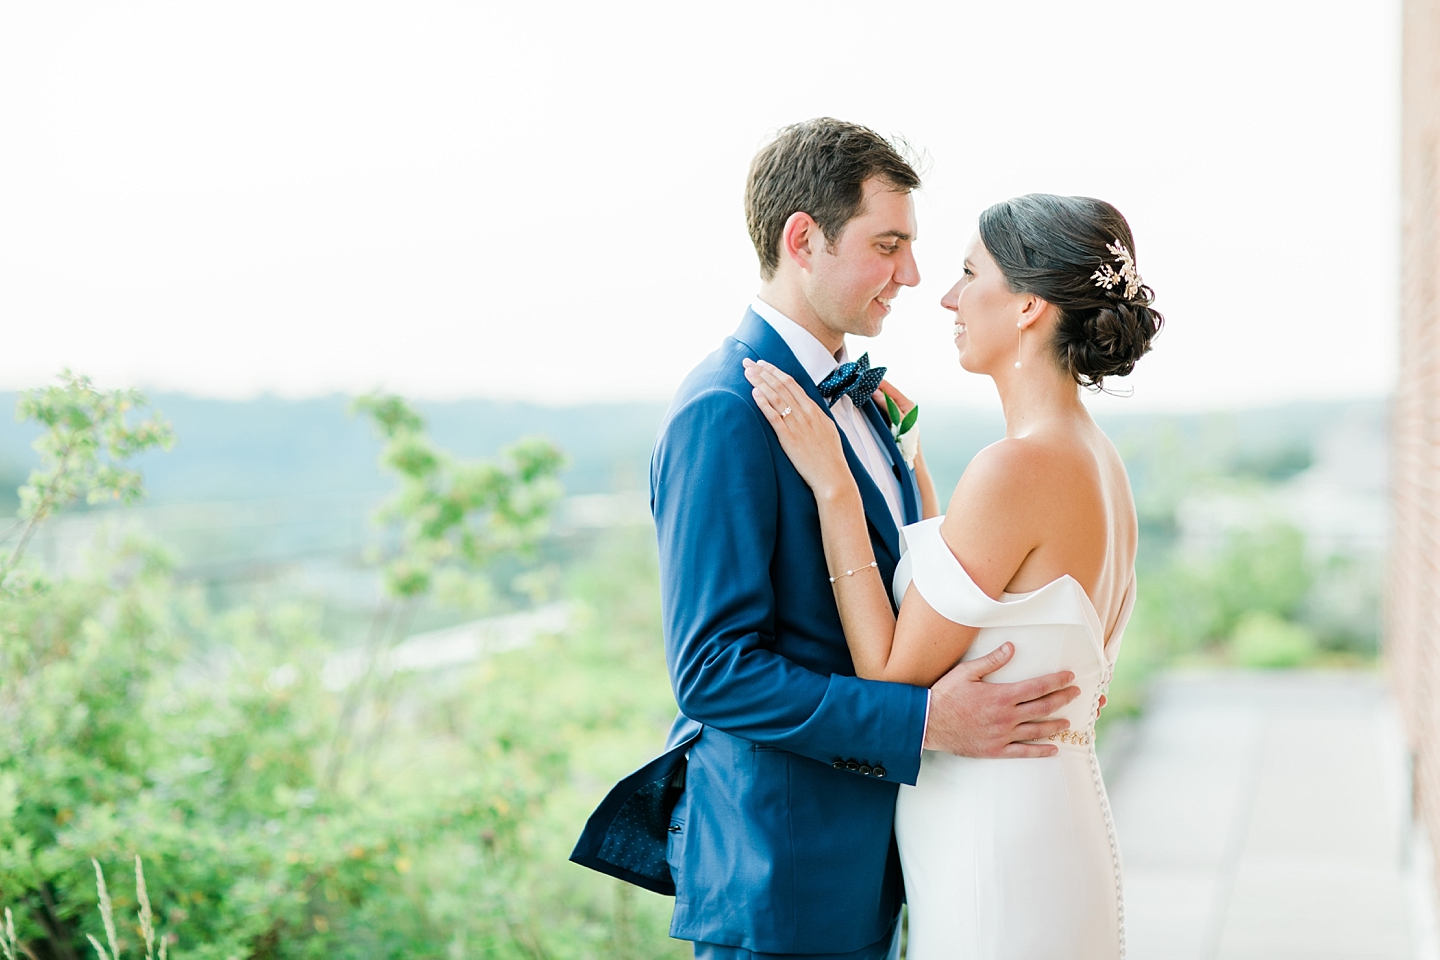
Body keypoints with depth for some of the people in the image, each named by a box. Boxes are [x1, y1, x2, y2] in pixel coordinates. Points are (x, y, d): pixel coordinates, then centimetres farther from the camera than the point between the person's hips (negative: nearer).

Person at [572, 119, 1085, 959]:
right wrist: (924, 721, -24)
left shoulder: (856, 398, 10)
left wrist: (1014, 663, 4)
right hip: (779, 866, -9)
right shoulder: (725, 413, -19)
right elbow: (712, 669, -23)